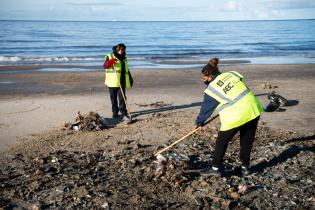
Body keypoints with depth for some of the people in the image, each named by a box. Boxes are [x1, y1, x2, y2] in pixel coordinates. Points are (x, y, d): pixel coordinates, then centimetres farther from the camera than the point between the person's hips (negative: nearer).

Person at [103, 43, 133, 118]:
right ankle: (115, 112, 14)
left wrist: (130, 79, 22)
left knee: (122, 97, -3)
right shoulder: (110, 57, 0)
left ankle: (123, 111, 5)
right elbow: (105, 65, -15)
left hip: (122, 82, 3)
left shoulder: (124, 59, 16)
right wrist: (110, 62, -34)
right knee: (113, 98, 5)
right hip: (112, 82, -3)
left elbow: (127, 70, 24)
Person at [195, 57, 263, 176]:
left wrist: (199, 122, 22)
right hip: (253, 109, 6)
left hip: (235, 116, -6)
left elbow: (206, 108, 6)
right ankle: (245, 167, 29)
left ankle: (216, 168, 18)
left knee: (222, 141, 12)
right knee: (247, 141, 19)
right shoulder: (231, 74, 7)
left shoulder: (212, 89, -6)